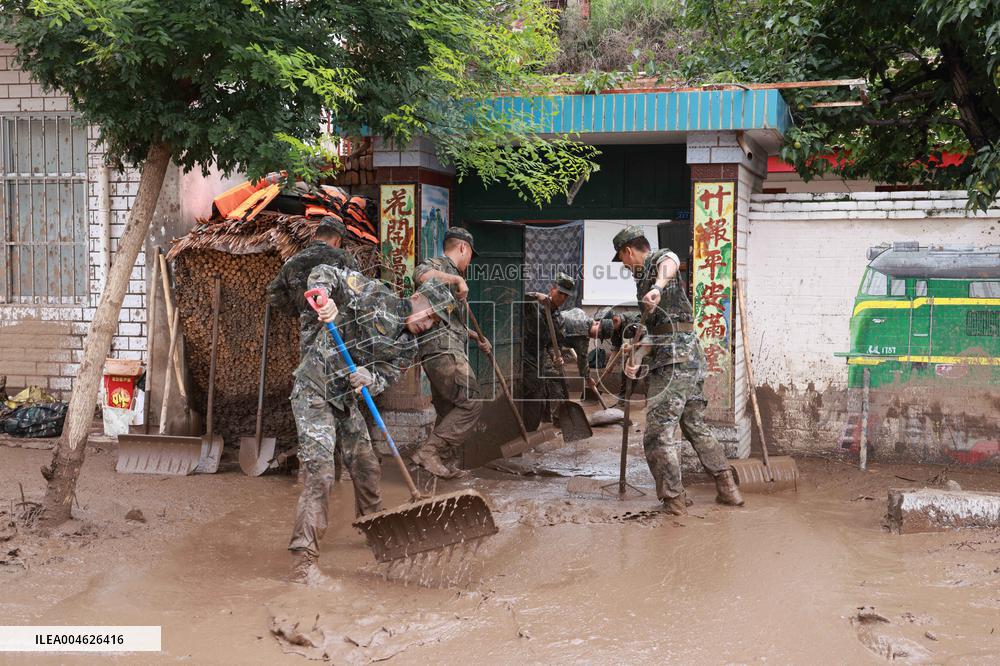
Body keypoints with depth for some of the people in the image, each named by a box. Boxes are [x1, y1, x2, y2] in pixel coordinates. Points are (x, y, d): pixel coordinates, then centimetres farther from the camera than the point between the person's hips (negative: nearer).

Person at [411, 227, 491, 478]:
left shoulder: (450, 273, 27)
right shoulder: (439, 264, -4)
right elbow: (421, 274, -30)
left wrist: (475, 336, 39)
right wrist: (457, 279, -22)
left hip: (445, 351, 10)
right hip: (442, 348, -10)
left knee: (449, 410, 13)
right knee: (471, 403, -12)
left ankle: (447, 464, 16)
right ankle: (428, 452, -15)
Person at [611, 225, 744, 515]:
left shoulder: (660, 260, -2)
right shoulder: (644, 278, 28)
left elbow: (670, 263, -30)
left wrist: (658, 286, -51)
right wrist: (636, 354, 15)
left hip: (674, 359, -10)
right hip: (692, 359, 10)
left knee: (658, 432, -6)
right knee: (696, 427, 18)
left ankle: (674, 499, -1)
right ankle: (728, 489, 22)